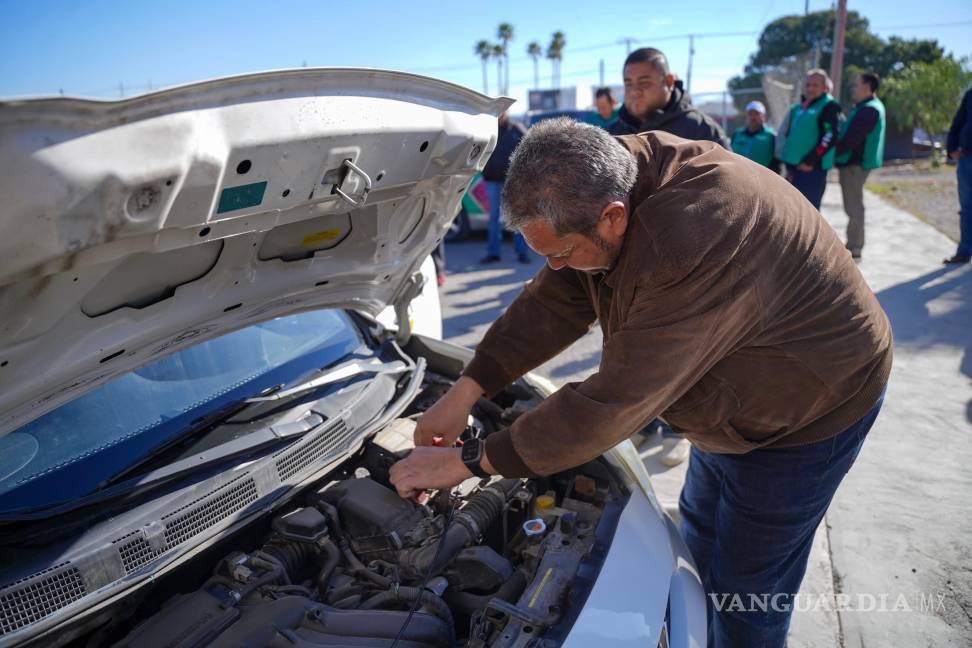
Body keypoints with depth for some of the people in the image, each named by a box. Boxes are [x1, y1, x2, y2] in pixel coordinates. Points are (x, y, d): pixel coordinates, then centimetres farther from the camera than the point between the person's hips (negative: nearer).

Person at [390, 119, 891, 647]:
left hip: (813, 406, -8)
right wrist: (465, 392, -12)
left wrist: (469, 462, -30)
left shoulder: (693, 246, -43)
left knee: (745, 586, 6)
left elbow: (616, 400, -38)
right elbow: (553, 304, -7)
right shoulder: (615, 179, -15)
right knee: (701, 538, 24)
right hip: (735, 396, 8)